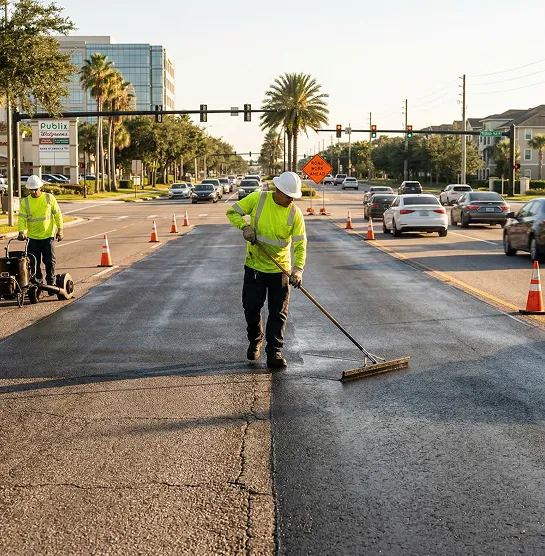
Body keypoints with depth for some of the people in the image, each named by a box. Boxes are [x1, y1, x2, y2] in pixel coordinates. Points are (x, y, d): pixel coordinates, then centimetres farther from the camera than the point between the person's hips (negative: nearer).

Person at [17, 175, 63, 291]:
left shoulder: (49, 198, 1)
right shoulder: (25, 202, 3)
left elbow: (57, 214, 5)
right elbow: (22, 218, -4)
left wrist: (60, 230, -1)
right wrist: (21, 232, -19)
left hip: (48, 235, -1)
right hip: (32, 237, 2)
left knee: (50, 261, -1)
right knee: (33, 262, 3)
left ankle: (51, 283, 11)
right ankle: (37, 281, 16)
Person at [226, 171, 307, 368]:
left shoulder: (295, 213, -10)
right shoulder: (257, 199, -9)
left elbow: (300, 244, -13)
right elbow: (232, 212, -1)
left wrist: (298, 269, -28)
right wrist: (245, 226, -20)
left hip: (280, 269, 0)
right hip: (254, 265, 1)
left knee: (278, 313, -1)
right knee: (251, 307, 9)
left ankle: (274, 352, 4)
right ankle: (255, 340, 34)